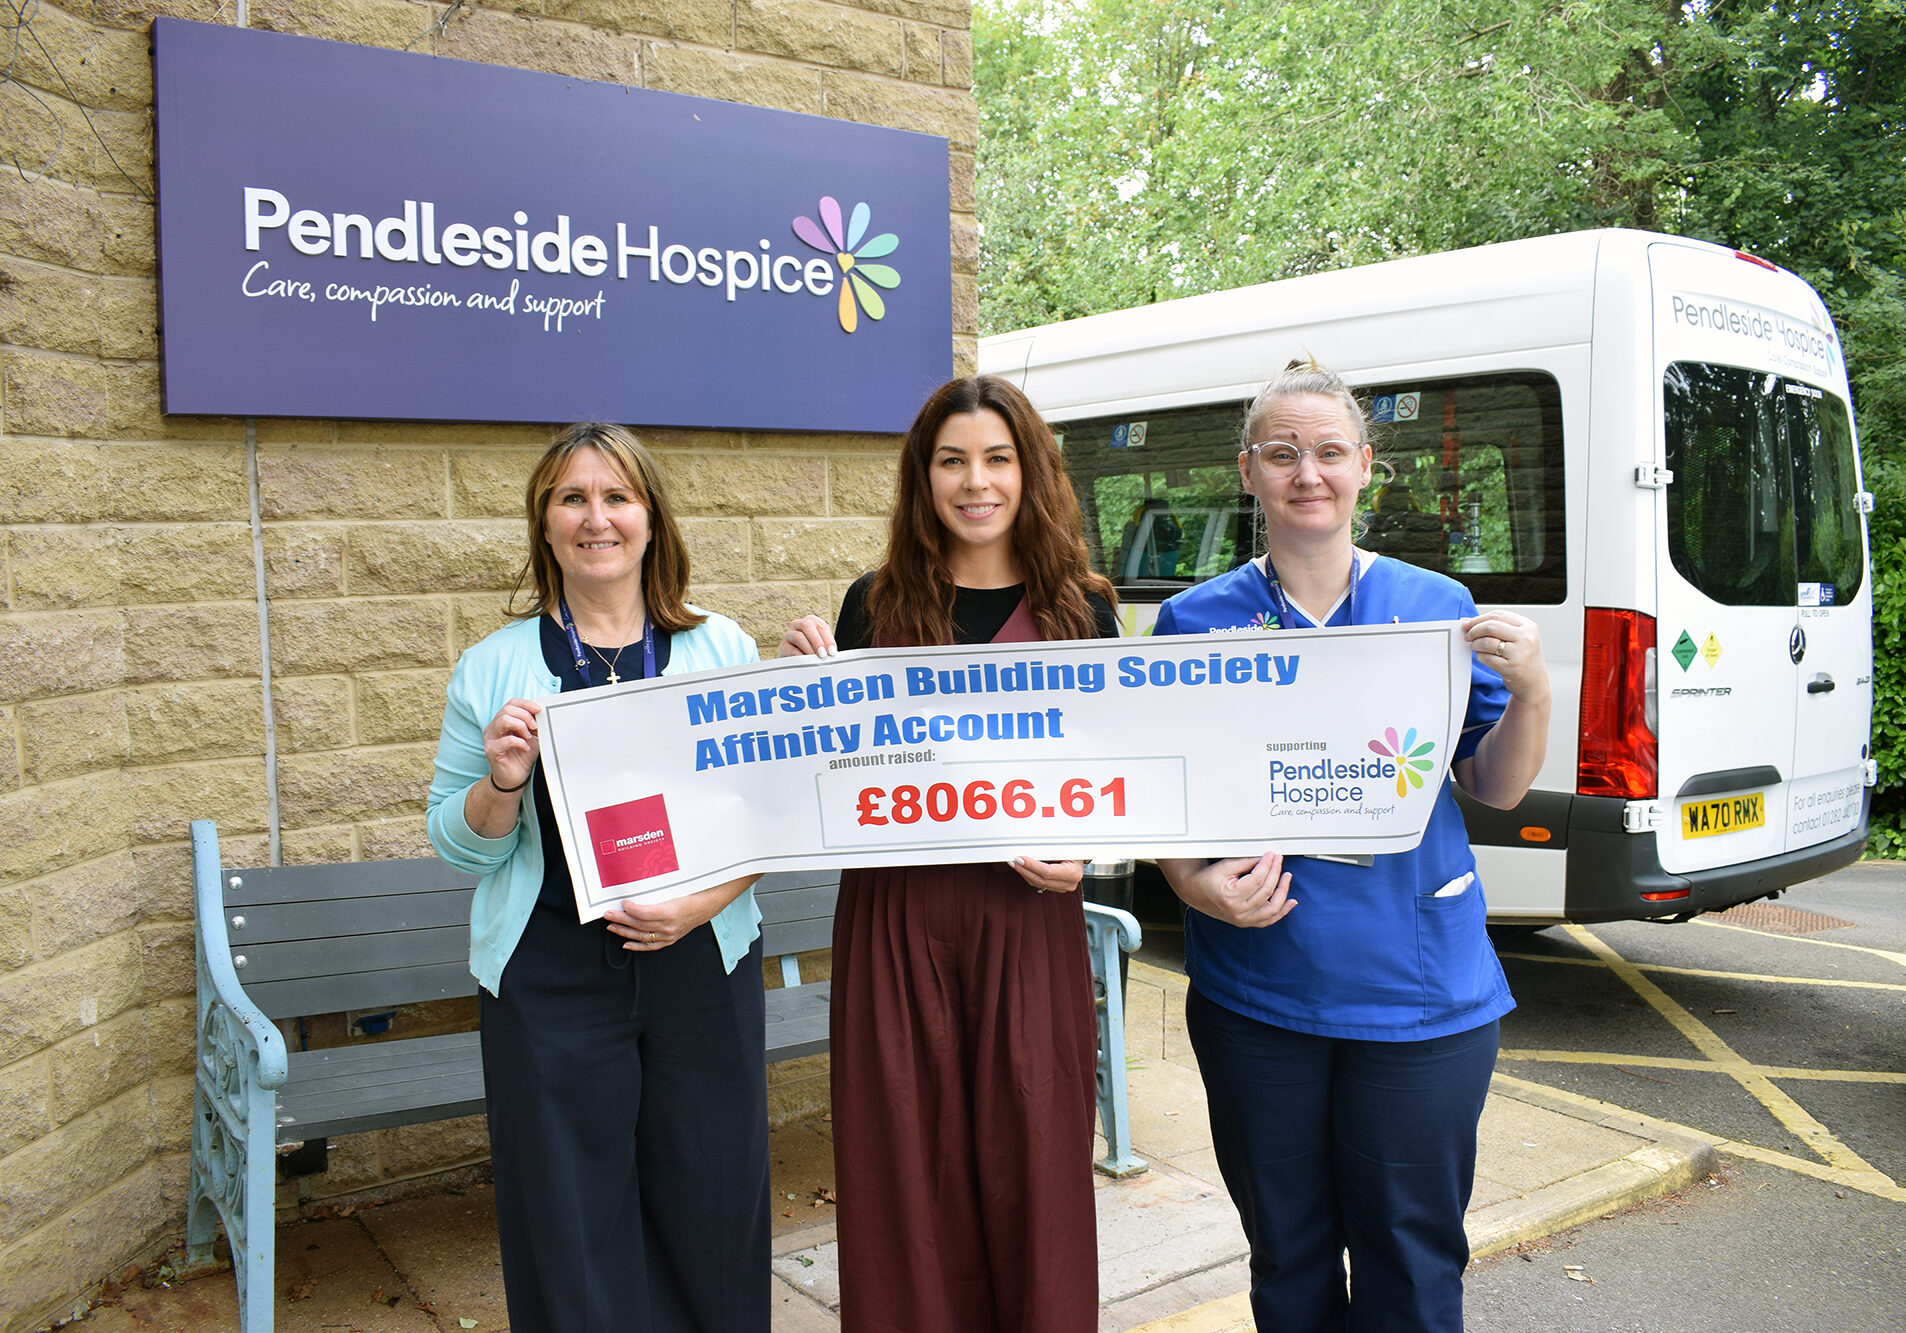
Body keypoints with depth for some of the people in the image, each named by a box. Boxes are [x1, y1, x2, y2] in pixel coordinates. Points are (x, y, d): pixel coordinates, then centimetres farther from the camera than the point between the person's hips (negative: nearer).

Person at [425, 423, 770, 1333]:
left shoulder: (723, 651, 4)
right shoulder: (492, 669, 3)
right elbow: (456, 846, 4)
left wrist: (700, 903, -12)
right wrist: (502, 784, -16)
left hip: (703, 965, 1)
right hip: (553, 978, 0)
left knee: (712, 1211, 9)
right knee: (574, 1225, 8)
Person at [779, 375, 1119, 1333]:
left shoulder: (1078, 609, 6)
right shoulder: (876, 606, 6)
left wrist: (1081, 853, -10)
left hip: (1027, 919, 0)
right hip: (894, 920, 1)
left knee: (1031, 1164, 7)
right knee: (908, 1172, 8)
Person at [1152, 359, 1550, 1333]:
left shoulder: (1439, 608, 2)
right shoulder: (1195, 621, 1)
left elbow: (1496, 789, 5)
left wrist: (1530, 691, -12)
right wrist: (1195, 884, -15)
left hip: (1418, 992, 0)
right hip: (1255, 992, 1)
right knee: (1287, 1253, 16)